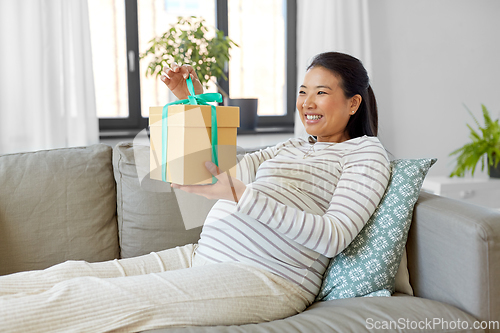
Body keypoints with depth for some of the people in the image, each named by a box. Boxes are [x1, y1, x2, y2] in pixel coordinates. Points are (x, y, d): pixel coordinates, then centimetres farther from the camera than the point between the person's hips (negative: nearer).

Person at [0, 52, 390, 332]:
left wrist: (238, 194, -19)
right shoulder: (291, 148, 28)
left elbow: (334, 236, -12)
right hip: (203, 255, 8)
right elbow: (225, 170, 24)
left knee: (94, 297, -22)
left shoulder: (366, 151, 5)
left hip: (267, 277, -7)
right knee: (73, 273, -8)